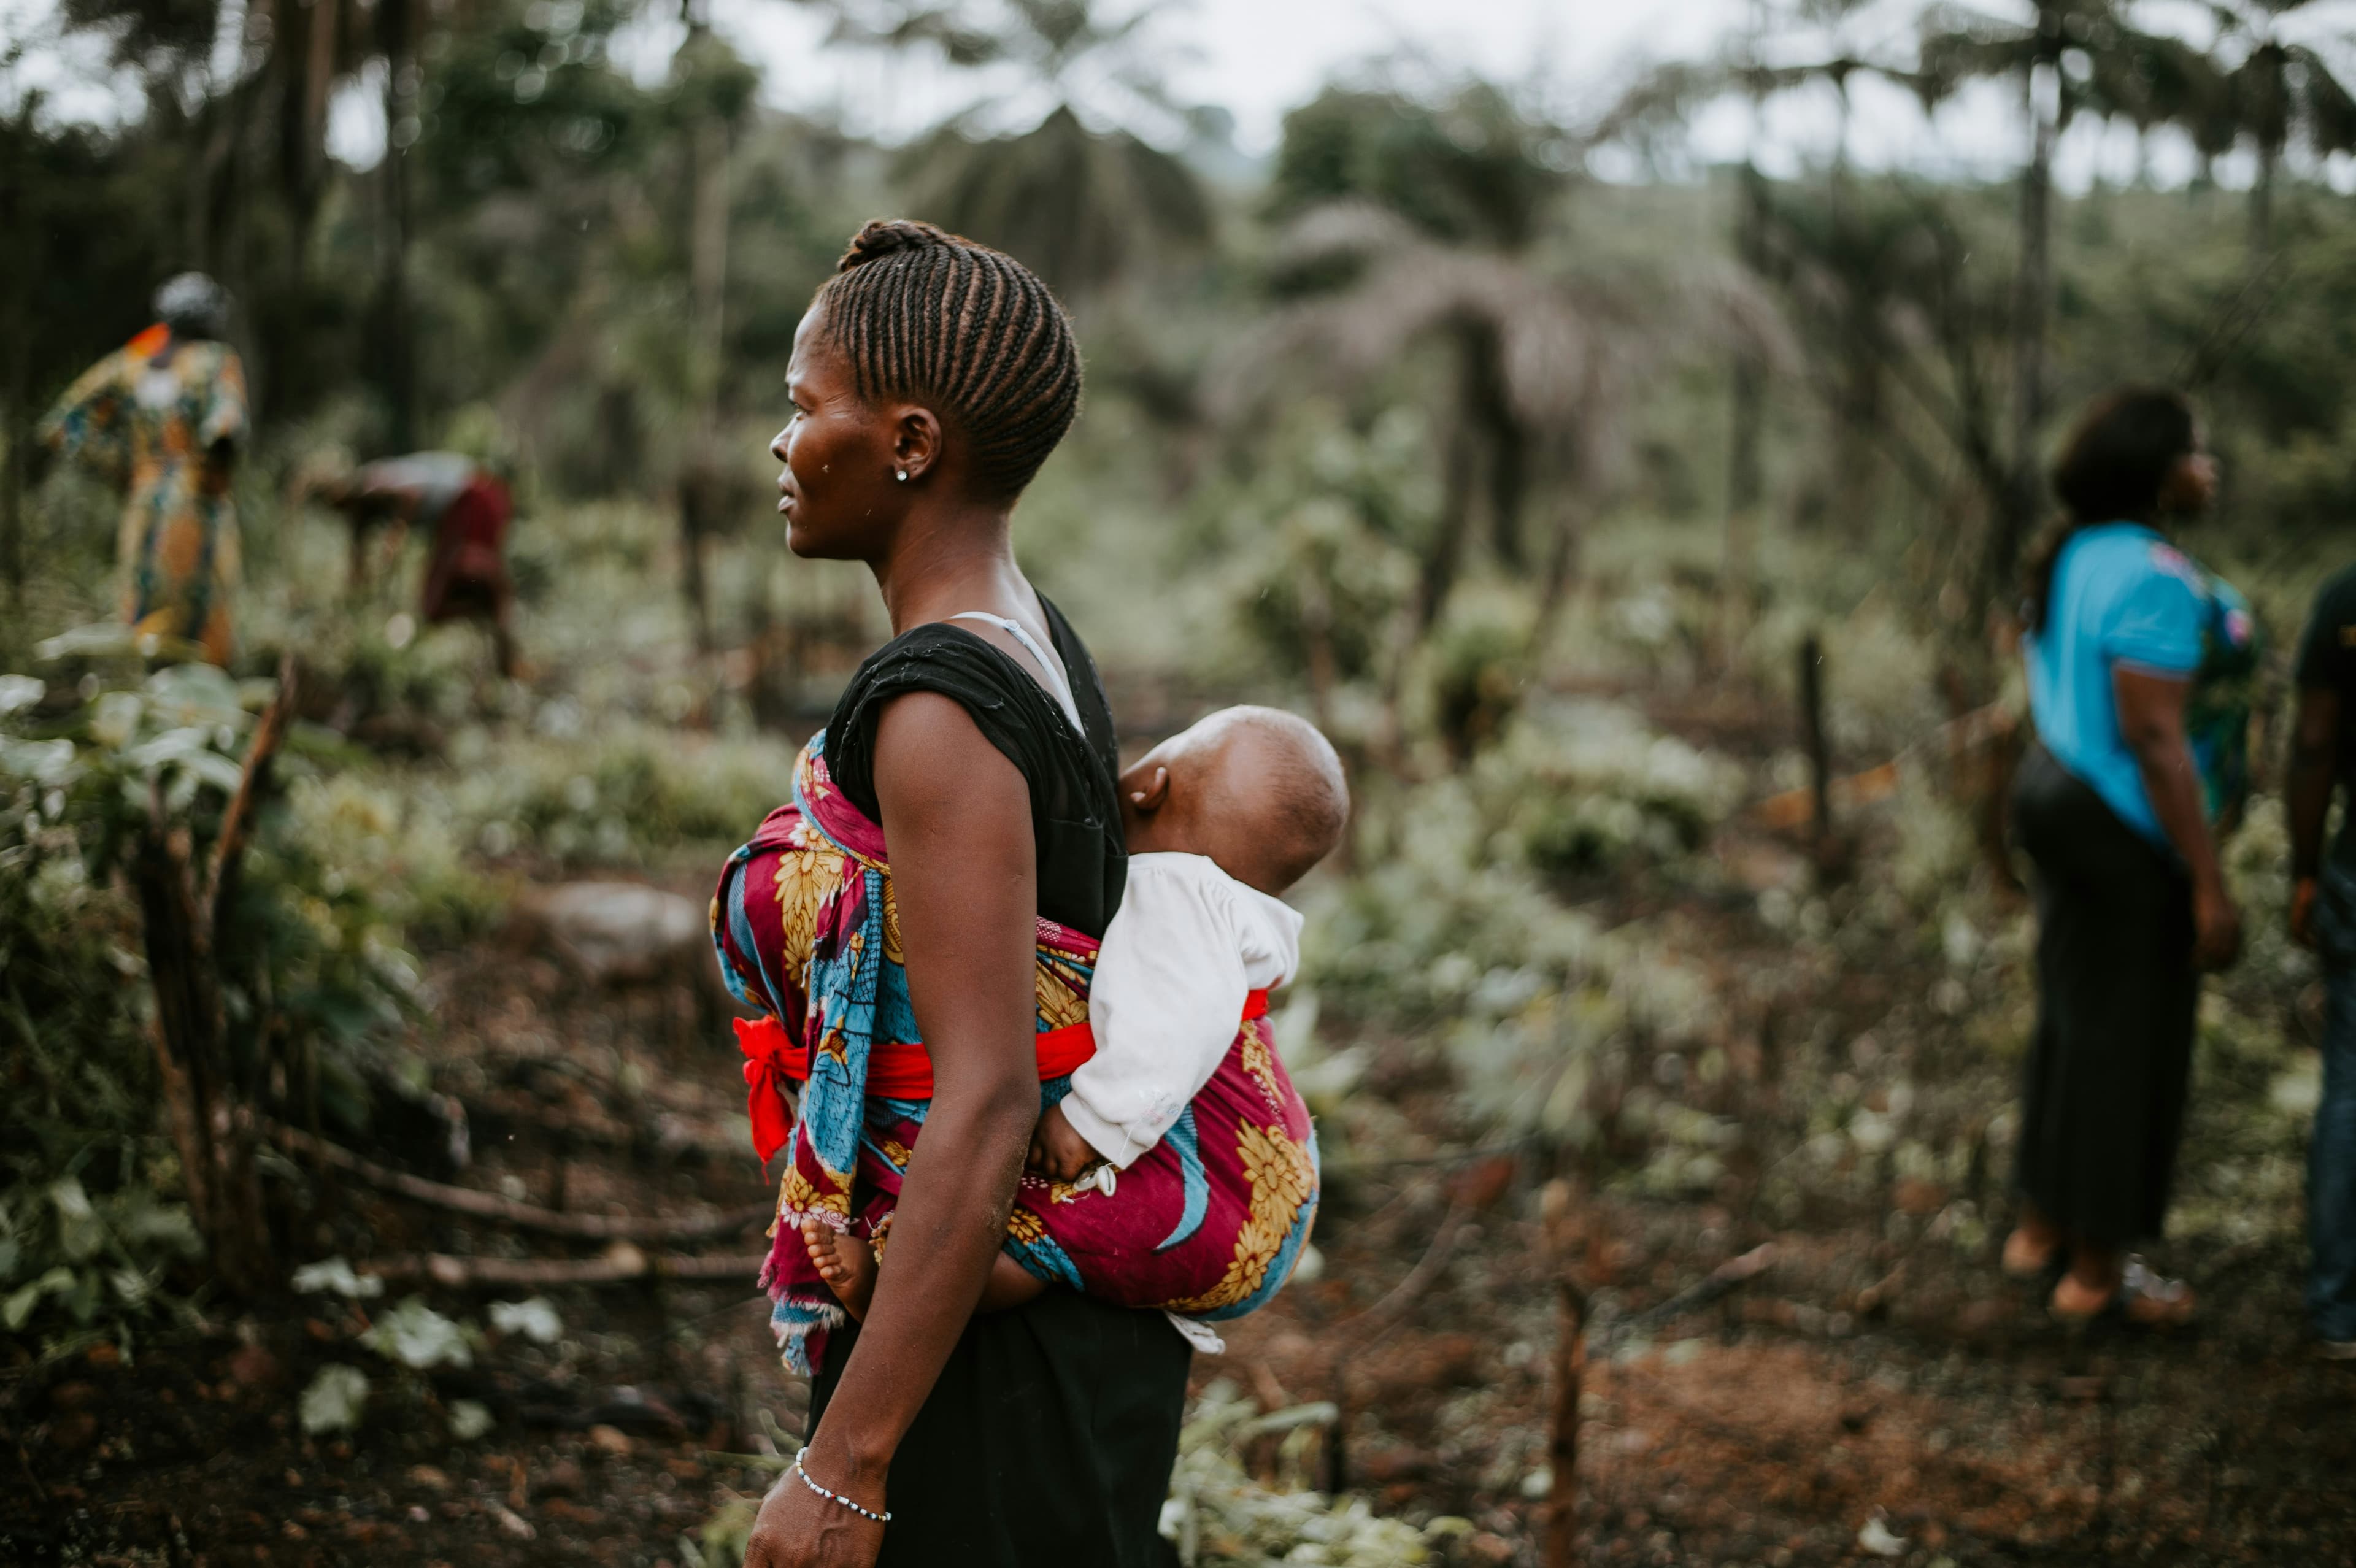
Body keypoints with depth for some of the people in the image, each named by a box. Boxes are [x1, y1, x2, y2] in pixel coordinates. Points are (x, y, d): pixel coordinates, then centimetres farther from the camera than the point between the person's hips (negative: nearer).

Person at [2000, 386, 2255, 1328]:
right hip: (2130, 837, -10)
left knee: (2073, 1021, 20)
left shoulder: (2076, 561, 9)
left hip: (2063, 802, 10)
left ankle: (2041, 1229, 32)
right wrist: (2208, 885, -22)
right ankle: (2097, 1274, 13)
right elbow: (2155, 735, -25)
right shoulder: (2155, 578, -21)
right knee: (2128, 1044, 2)